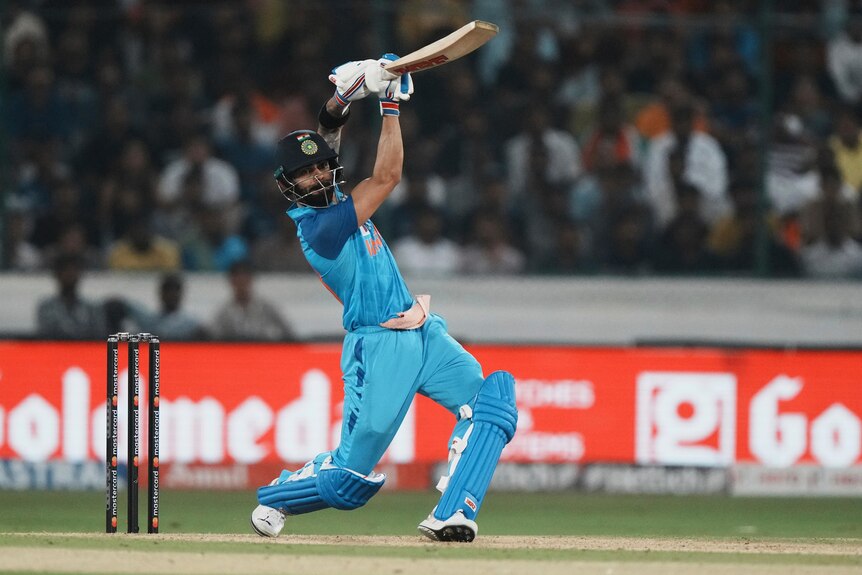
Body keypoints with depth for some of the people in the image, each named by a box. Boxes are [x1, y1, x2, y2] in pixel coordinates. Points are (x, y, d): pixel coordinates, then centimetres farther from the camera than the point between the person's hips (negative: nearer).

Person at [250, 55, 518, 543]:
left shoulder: (331, 200, 9)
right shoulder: (320, 227, -17)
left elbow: (328, 131, 14)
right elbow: (387, 178, -17)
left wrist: (349, 95, -5)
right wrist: (390, 103, -13)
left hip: (424, 334, 9)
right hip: (379, 349, -9)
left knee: (491, 401, -16)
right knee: (351, 474, -3)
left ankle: (450, 515, -24)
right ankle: (272, 500, 26)